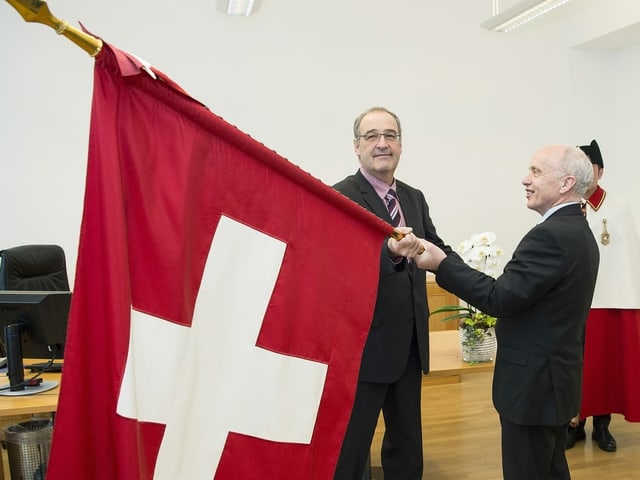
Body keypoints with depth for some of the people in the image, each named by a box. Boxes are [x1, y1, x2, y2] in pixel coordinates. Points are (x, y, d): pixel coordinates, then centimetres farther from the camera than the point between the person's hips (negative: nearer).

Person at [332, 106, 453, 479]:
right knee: (350, 449, 8)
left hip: (410, 344, 7)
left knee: (408, 446, 21)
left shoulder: (415, 198, 9)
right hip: (365, 346, -7)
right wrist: (391, 251, -46)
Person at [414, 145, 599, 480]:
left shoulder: (551, 235, -22)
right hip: (556, 376, 10)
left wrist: (441, 263, -23)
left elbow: (499, 298, -25)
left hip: (534, 382, -10)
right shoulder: (578, 231, 10)